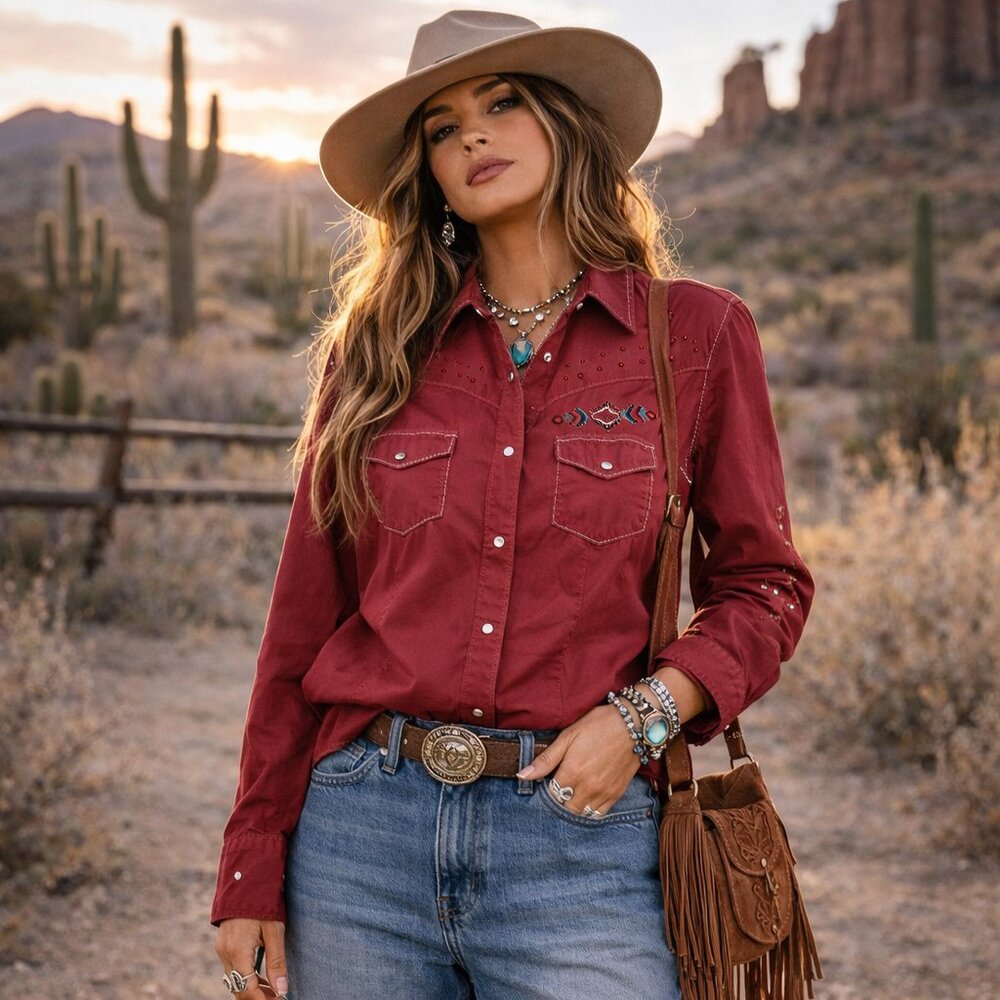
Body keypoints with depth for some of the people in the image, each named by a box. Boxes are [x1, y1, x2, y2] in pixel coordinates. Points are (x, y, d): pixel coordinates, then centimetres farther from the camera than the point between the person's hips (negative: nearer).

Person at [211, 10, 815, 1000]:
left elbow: (762, 584, 8)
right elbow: (305, 615, 6)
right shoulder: (376, 348, 6)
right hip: (360, 833, 2)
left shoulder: (696, 333, 2)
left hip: (580, 843, -1)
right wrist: (251, 875, 5)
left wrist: (646, 709, -10)